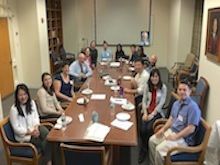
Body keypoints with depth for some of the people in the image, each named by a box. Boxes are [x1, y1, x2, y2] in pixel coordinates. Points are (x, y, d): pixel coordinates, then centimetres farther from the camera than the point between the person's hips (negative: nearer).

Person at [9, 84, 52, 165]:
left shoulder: (32, 103, 2)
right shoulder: (14, 109, -14)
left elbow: (36, 117, 6)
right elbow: (16, 128, -12)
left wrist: (36, 128, -13)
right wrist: (31, 133, -20)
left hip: (34, 128, 5)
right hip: (23, 135, -5)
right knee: (44, 143, -23)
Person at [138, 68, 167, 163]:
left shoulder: (163, 87, -5)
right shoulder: (147, 86, 4)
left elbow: (161, 103, -10)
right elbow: (144, 100, 2)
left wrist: (152, 114, -17)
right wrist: (145, 113, -12)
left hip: (158, 111, -2)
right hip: (147, 110, 2)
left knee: (149, 128, -25)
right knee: (143, 129, -22)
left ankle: (144, 149, 1)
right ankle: (143, 149, 1)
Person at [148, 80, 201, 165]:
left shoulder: (193, 107, -19)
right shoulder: (176, 103, 8)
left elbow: (191, 128, -22)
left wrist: (175, 137, -20)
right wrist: (163, 129, 0)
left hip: (183, 138, -8)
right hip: (171, 131, 9)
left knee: (159, 149, -22)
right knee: (152, 140, 3)